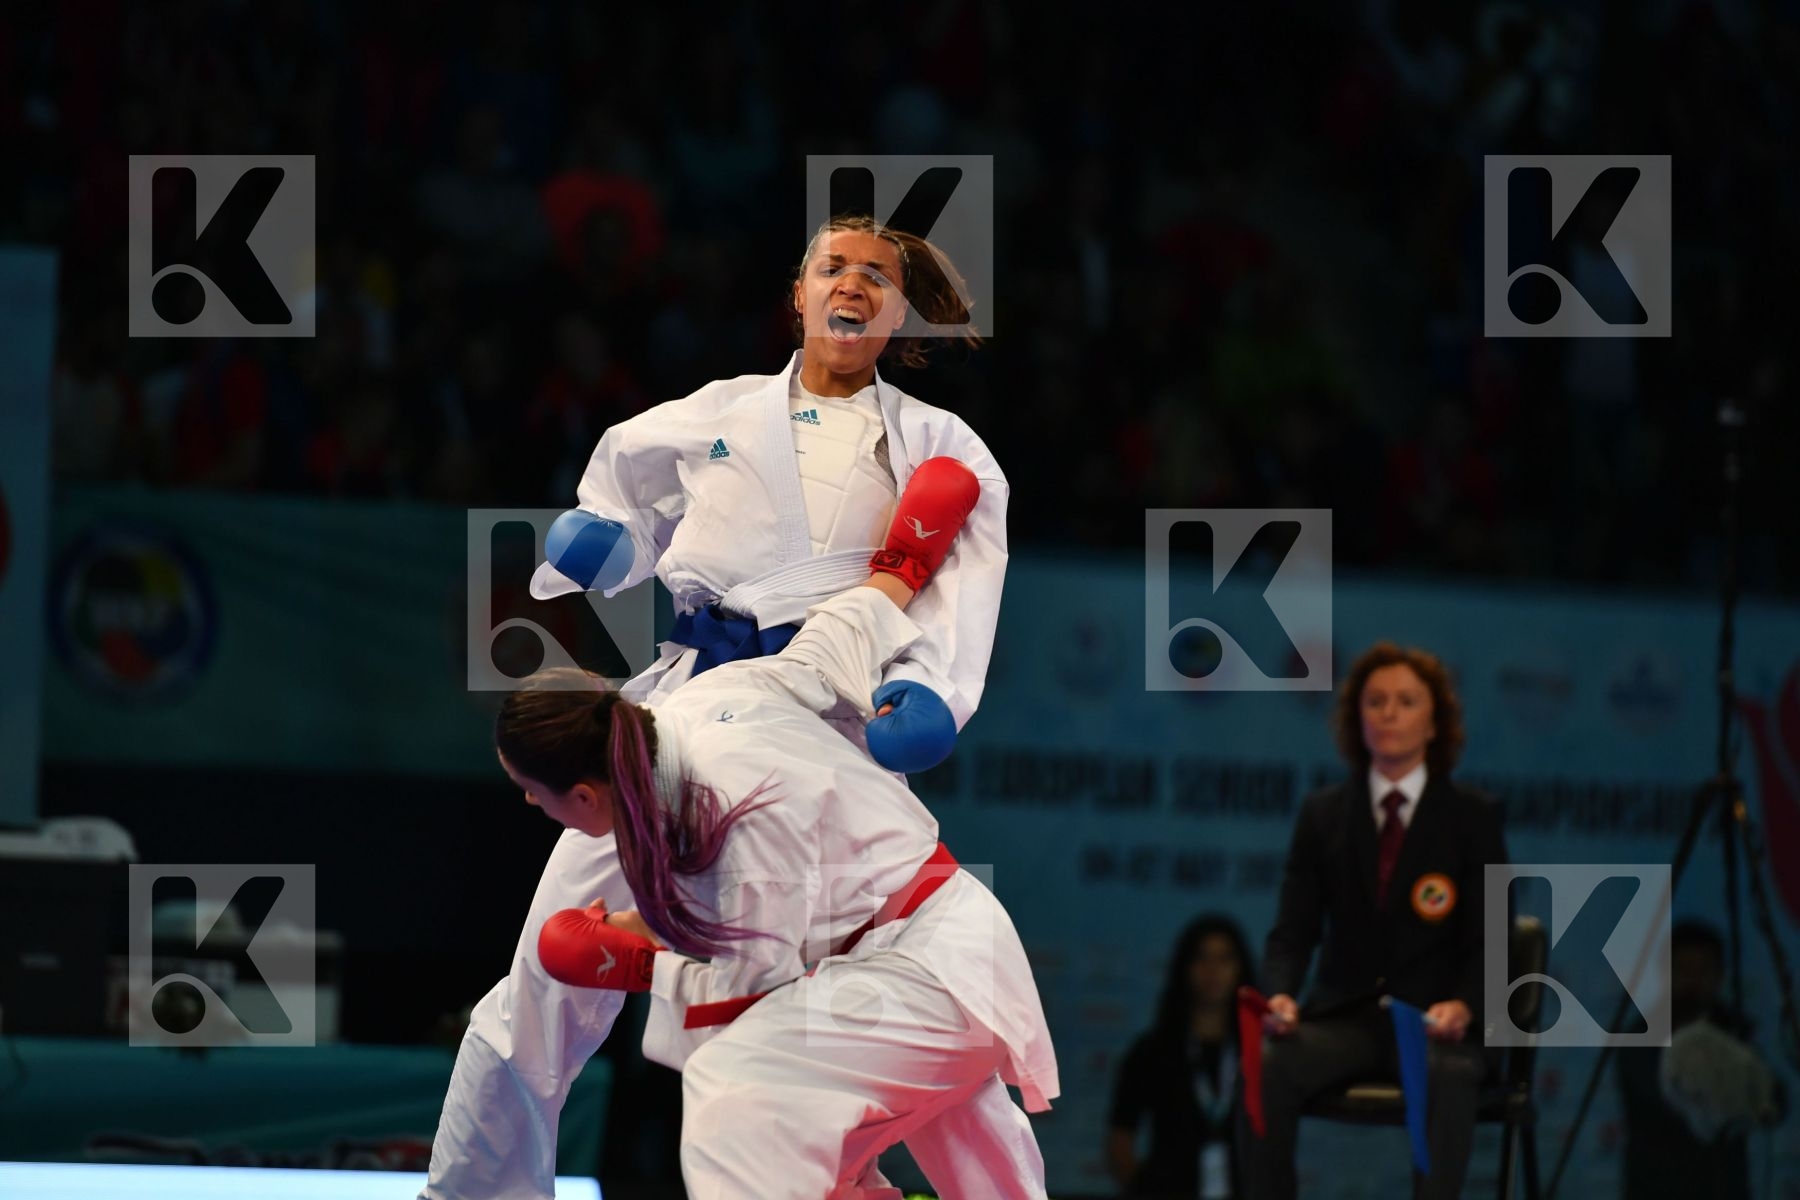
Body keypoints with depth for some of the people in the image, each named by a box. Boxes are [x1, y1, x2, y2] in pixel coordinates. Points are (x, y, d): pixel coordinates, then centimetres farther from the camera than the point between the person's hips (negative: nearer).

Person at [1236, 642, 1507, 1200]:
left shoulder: (1473, 817, 5)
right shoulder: (1323, 815, 11)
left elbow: (1488, 943, 0)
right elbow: (1294, 932, 6)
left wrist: (1463, 1006, -22)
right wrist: (1280, 994, -17)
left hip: (1435, 1025, -2)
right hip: (1345, 1019, 2)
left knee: (1451, 1074, -38)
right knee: (1266, 1066, -31)